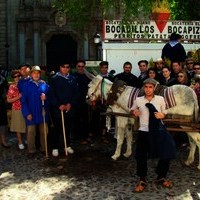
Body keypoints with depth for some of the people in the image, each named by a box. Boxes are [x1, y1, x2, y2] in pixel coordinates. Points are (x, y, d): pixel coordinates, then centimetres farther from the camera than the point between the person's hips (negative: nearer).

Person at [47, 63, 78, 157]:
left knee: (69, 128, 8)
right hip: (57, 109, -3)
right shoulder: (54, 79, -1)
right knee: (57, 129, 0)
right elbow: (51, 94, -5)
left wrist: (71, 104, -7)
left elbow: (76, 93, 6)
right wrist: (59, 105, -13)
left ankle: (68, 145, 23)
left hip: (70, 108, 3)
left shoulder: (72, 79, 8)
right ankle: (55, 147, 11)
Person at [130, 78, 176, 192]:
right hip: (144, 131, 0)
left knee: (166, 154, 2)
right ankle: (142, 181, 20)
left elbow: (164, 114, 11)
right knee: (141, 156, 1)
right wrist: (134, 112, -5)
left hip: (159, 131, 0)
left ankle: (161, 178, 26)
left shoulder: (160, 99, 0)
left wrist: (162, 115, -11)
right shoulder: (138, 100, 0)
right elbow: (132, 110, 17)